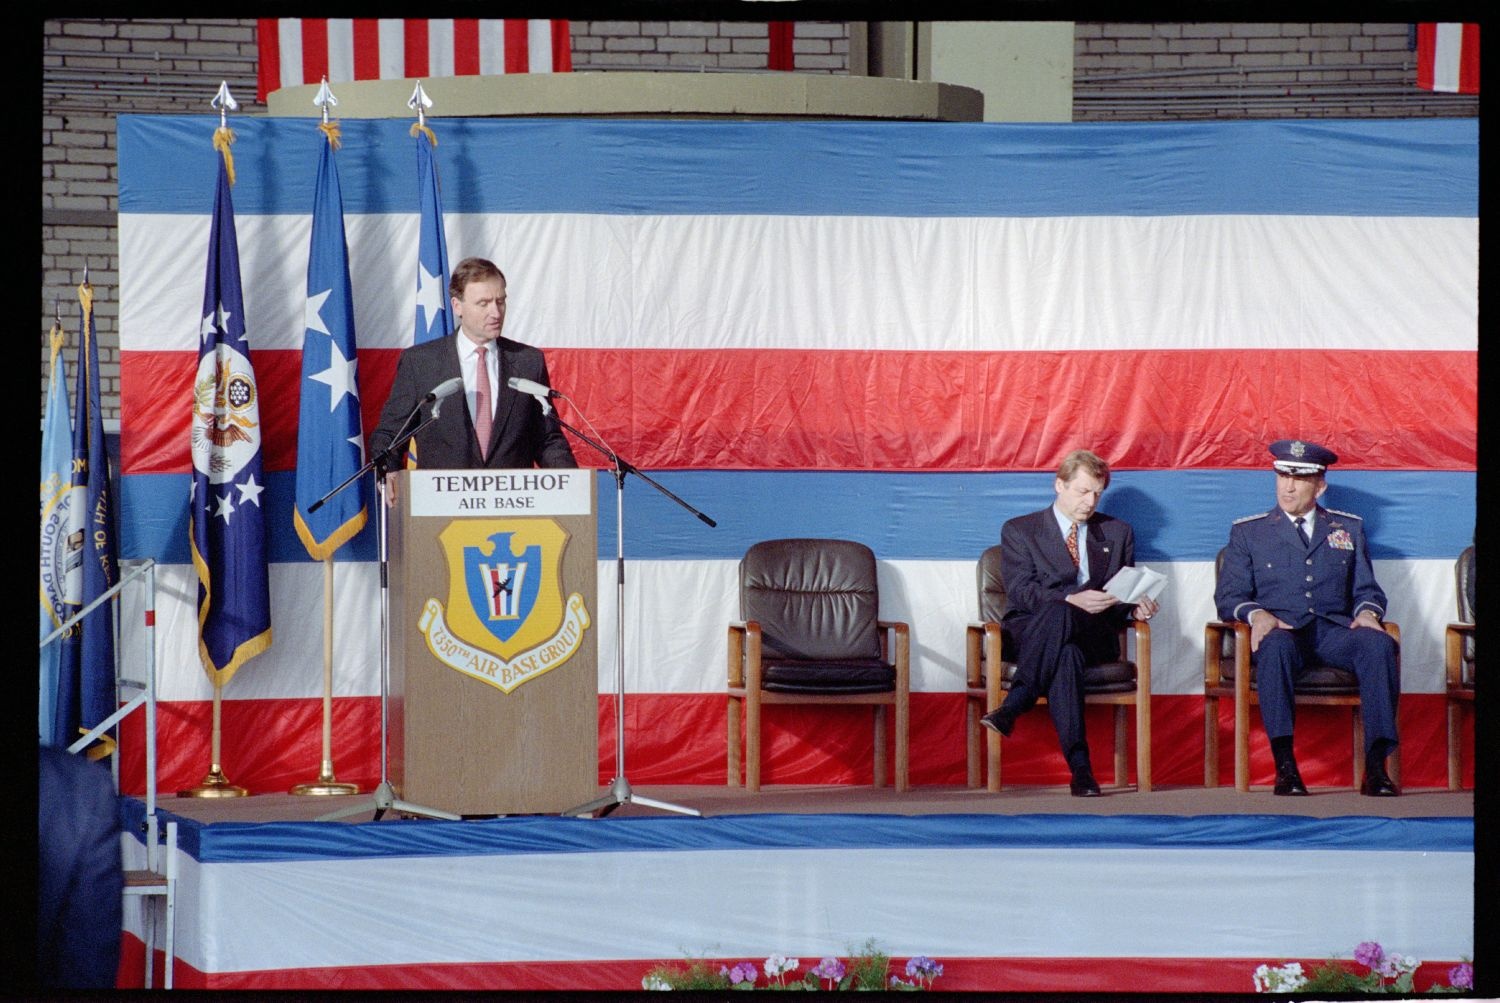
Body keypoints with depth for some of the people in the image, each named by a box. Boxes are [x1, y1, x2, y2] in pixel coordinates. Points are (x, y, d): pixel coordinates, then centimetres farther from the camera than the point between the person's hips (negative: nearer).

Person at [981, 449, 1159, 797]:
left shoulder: (1118, 533, 22)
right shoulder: (1019, 530, 12)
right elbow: (1019, 592, -2)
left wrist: (1135, 608, -4)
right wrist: (1071, 599, -18)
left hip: (1094, 637, 1)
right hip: (1030, 635, -1)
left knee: (1060, 616, -39)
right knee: (1066, 652, -42)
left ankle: (1014, 705, -47)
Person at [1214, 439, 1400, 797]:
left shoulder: (1349, 528, 22)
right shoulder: (1248, 532, 17)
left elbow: (1367, 590, 18)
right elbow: (1228, 596, 9)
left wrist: (1367, 612, -7)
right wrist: (1257, 615, -13)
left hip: (1335, 631, 2)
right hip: (1282, 631, -2)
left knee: (1379, 643, -32)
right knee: (1276, 644, -39)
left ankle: (1376, 766, -36)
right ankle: (1285, 765, -44)